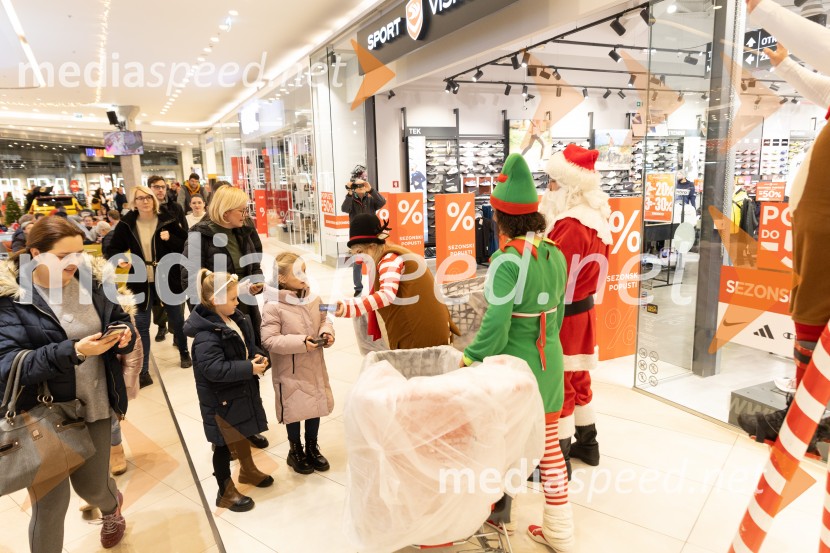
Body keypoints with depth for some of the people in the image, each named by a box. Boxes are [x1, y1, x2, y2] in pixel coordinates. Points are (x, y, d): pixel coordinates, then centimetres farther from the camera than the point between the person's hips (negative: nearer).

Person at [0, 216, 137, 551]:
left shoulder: (91, 279, -3)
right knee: (49, 504, 6)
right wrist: (72, 351, -34)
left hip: (94, 405, 3)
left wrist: (123, 334, -17)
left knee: (92, 487, 17)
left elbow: (121, 320, 6)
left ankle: (112, 505, 54)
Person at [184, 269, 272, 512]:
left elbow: (249, 345, 12)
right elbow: (213, 369, -33)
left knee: (242, 433, 27)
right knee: (224, 444, 9)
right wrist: (249, 368, -29)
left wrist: (258, 357, -9)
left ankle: (248, 470, 50)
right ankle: (226, 492, 28)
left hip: (241, 391, 9)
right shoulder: (206, 334, -28)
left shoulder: (237, 319, 0)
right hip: (220, 399, -9)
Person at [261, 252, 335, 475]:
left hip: (315, 366, 6)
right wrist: (300, 342, -28)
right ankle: (295, 451, 34)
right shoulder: (273, 306, -20)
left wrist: (327, 332, -11)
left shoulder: (313, 298, -2)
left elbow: (323, 319, 11)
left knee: (316, 405, 17)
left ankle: (312, 448, 39)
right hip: (291, 371, -5)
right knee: (295, 410, 10)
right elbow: (268, 341, -23)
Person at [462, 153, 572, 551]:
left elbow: (495, 328, -24)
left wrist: (470, 360, -10)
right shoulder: (555, 255, 1)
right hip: (550, 361, 6)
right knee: (550, 446, 16)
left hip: (515, 364, -6)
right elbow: (557, 314, 9)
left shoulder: (508, 261, -21)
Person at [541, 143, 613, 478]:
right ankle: (587, 444, 36)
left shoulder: (571, 226, -24)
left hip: (564, 314, -9)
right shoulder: (596, 219, 7)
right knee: (578, 379, 21)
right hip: (583, 308, 9)